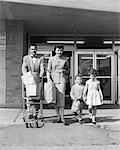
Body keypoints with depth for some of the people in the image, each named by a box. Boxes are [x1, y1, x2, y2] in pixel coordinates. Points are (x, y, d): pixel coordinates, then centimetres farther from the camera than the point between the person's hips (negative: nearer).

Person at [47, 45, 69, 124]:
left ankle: (62, 117, -7)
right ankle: (58, 117, 12)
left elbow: (68, 71, 16)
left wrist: (64, 70, -5)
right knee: (55, 99, 2)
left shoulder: (65, 60, 8)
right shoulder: (51, 59, 6)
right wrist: (48, 78, -6)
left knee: (61, 98, -11)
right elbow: (48, 70, 8)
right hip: (53, 80, 1)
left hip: (62, 80, -1)